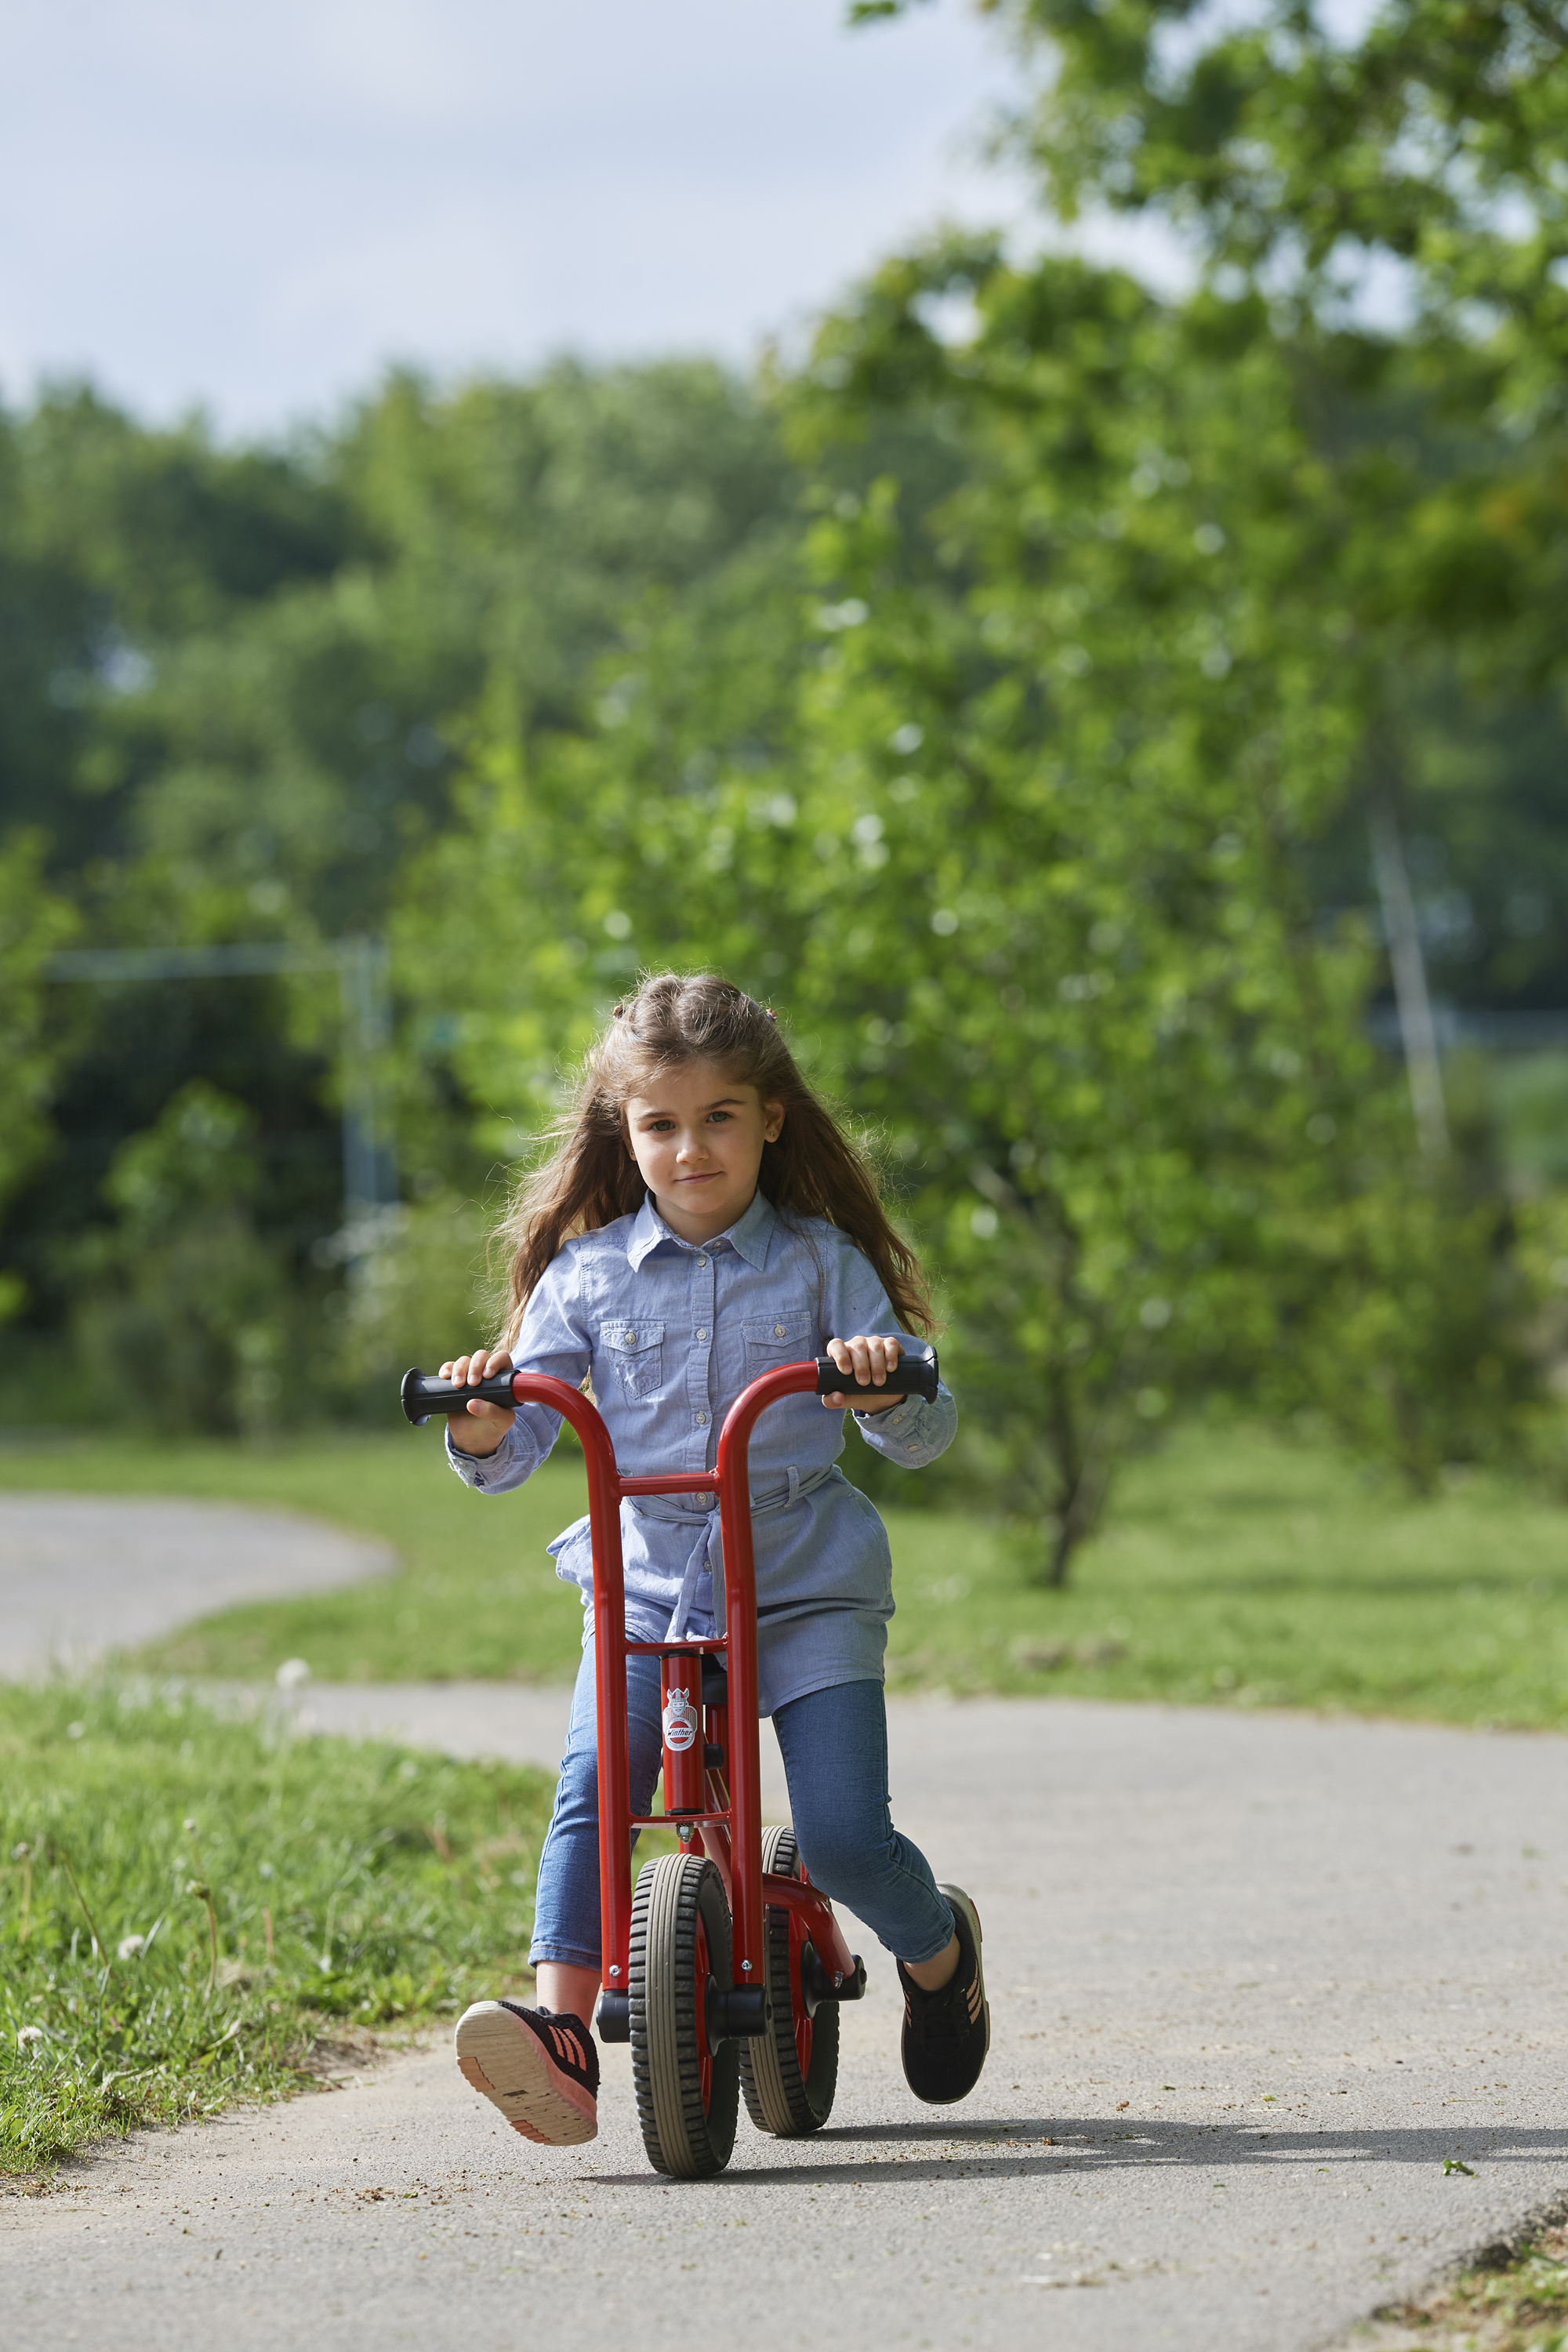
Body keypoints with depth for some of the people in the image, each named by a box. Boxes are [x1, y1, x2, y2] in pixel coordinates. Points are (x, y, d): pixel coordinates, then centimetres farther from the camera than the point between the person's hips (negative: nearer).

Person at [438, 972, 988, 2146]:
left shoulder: (821, 1261, 1)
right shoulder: (586, 1275, 4)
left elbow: (924, 1439, -3)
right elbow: (514, 1452, 1)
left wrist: (888, 1387, -25)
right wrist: (482, 1428, -22)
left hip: (806, 1584, -1)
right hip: (644, 1586, 2)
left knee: (845, 1838, -13)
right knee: (589, 1793, -24)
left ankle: (940, 1948, 20)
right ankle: (563, 2033, -31)